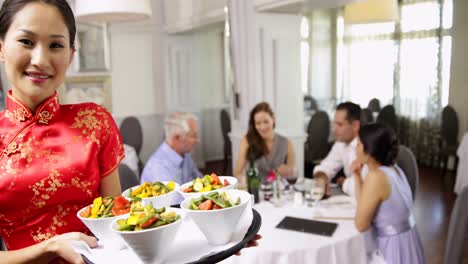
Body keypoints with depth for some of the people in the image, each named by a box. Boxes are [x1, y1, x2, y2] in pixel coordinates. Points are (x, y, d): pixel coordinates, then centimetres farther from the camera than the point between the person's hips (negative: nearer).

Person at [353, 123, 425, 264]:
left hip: (395, 248, -8)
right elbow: (363, 204, 11)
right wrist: (357, 176, 3)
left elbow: (361, 225, -16)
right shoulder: (393, 169, 4)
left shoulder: (376, 176, -23)